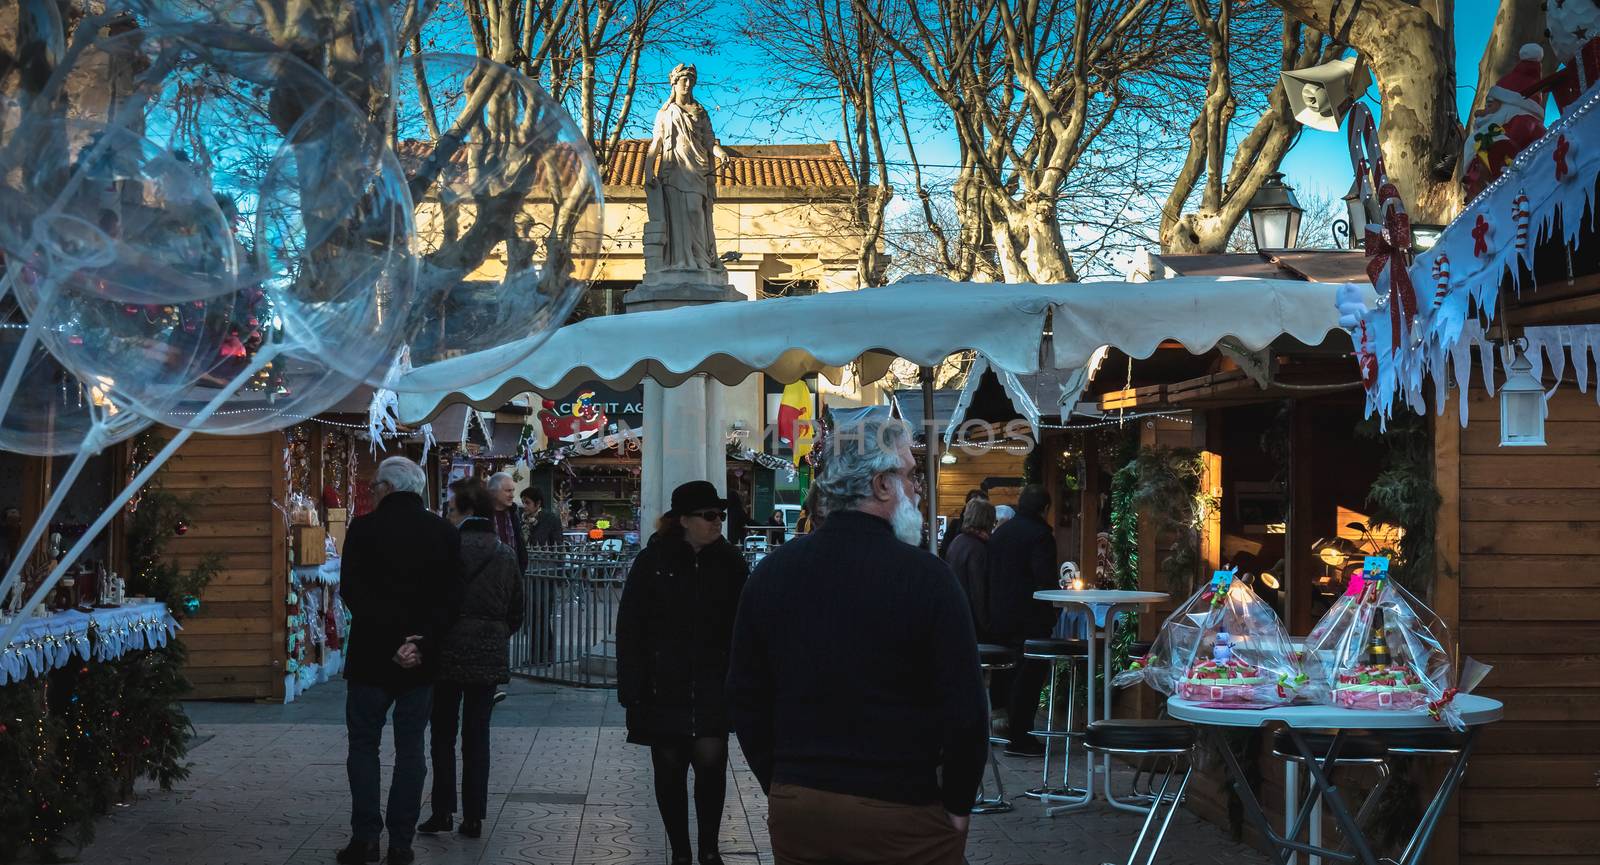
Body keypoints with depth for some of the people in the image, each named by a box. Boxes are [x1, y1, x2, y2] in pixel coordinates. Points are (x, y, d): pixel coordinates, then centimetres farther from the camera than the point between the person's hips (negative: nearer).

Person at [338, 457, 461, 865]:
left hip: (372, 655, -2)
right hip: (422, 661, 3)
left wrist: (391, 642, -12)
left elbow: (351, 592, -11)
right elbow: (450, 597, -3)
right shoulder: (445, 533, 3)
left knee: (364, 745, 8)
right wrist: (420, 642, -10)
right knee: (410, 749, 8)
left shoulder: (364, 528, -6)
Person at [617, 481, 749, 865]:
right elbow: (629, 629, -4)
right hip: (664, 686, 0)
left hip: (712, 686, 0)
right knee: (669, 768, 7)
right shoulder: (652, 561, -4)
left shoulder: (730, 563, 1)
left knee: (710, 759, -12)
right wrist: (632, 690, -8)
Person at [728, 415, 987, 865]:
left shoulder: (771, 571, 2)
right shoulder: (924, 575, -13)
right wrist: (958, 806, -1)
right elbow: (965, 710, -13)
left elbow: (745, 698, 8)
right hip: (901, 812, -4)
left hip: (794, 810, 4)